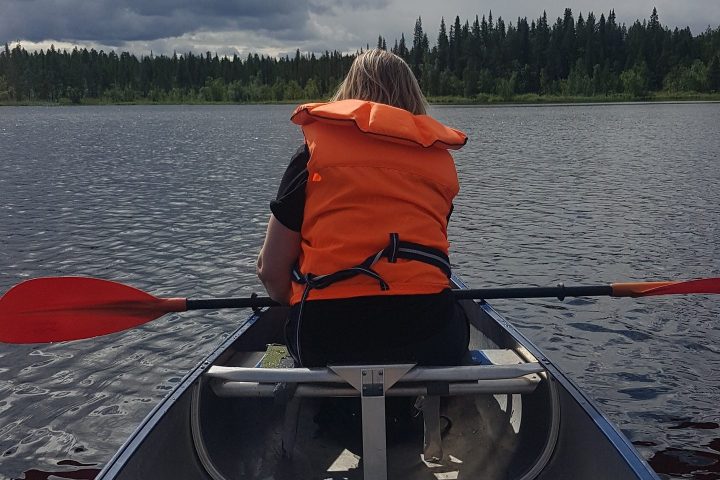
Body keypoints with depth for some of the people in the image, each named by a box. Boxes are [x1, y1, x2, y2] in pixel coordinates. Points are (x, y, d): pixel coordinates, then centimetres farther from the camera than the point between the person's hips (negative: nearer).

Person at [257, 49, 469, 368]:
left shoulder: (315, 149, 7)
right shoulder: (441, 156, 13)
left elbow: (270, 271, 5)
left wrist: (299, 304, 26)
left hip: (324, 342, 0)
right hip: (427, 339, 0)